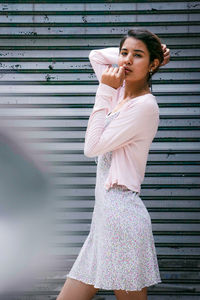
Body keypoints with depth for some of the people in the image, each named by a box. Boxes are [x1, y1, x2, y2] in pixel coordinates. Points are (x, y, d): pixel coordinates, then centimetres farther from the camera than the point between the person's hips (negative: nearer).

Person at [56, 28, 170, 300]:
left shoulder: (145, 106, -10)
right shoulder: (121, 94, 14)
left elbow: (92, 147, -12)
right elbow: (96, 56, 30)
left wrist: (105, 91, -7)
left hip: (121, 214, -9)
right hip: (104, 216, 9)